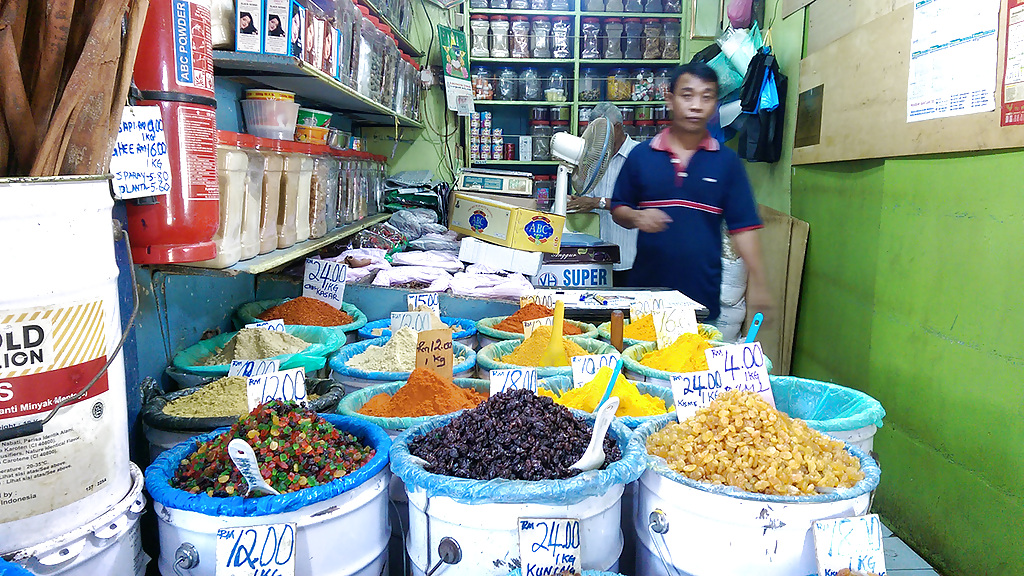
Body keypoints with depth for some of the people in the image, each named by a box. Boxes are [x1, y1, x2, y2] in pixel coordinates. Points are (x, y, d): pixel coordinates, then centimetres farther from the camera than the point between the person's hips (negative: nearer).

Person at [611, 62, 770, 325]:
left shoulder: (727, 161, 3)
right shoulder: (641, 155, 4)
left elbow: (743, 227, 1)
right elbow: (618, 208, 9)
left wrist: (757, 286, -4)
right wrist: (636, 218, -13)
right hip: (647, 287, 1)